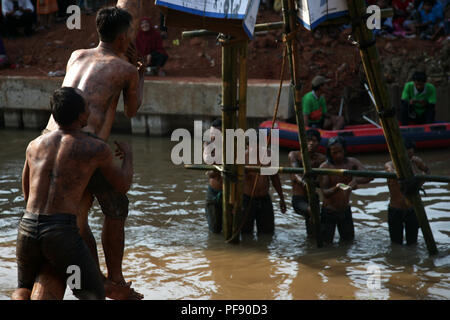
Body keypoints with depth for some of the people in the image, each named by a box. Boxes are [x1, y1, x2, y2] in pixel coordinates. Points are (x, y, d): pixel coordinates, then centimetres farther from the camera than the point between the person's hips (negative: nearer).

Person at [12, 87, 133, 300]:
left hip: (27, 228, 5)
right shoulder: (97, 149, 1)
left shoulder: (34, 145, 15)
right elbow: (122, 186, 18)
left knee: (24, 290, 29)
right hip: (62, 234, -5)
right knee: (94, 297, 10)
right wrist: (128, 155, 37)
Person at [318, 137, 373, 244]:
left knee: (349, 242, 15)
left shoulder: (352, 162, -5)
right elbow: (324, 192, -21)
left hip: (346, 210, 4)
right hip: (329, 211, -3)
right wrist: (336, 188, -42)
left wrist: (356, 180, -39)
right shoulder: (325, 167, -15)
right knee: (325, 244, 0)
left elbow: (369, 176, -19)